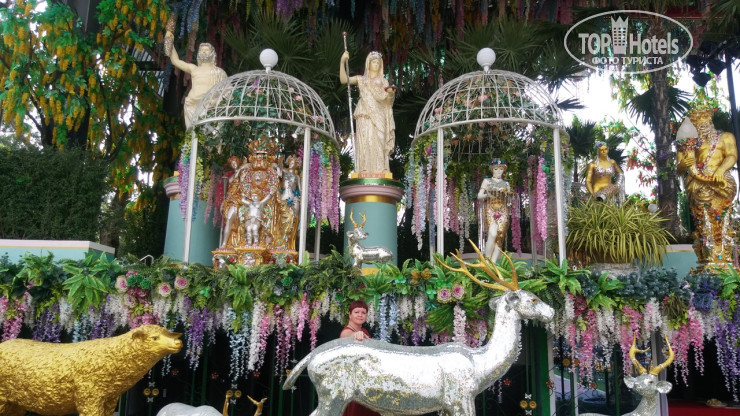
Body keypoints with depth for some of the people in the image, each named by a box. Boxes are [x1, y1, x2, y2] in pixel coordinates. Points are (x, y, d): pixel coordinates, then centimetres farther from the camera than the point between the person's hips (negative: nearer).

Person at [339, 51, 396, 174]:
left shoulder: (383, 81, 21)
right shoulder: (361, 79, 20)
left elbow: (386, 99, 6)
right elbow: (343, 80, 4)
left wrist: (390, 93, -17)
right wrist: (342, 62, -6)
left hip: (378, 116, 0)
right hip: (364, 116, 0)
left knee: (378, 143, -12)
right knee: (364, 142, -11)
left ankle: (380, 172, -17)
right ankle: (364, 172, -16)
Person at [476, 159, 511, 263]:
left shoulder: (506, 183, 17)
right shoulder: (487, 181, 10)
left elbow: (509, 201, 19)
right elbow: (479, 196, 6)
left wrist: (508, 196, -3)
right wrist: (487, 195, -13)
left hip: (503, 212, 3)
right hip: (490, 210, -3)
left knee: (500, 236, -9)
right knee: (493, 233, -24)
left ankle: (493, 263, -7)